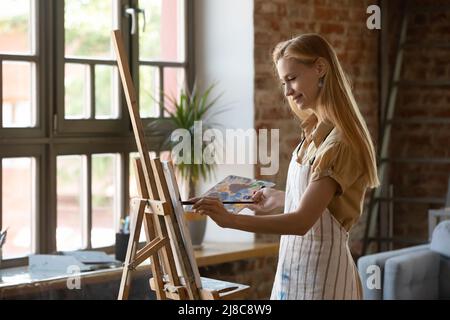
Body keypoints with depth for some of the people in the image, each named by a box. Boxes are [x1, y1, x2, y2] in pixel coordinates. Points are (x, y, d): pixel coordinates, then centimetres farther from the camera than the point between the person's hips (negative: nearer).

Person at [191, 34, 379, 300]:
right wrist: (279, 199, 27)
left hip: (320, 272, -8)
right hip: (295, 268, 8)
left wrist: (231, 220, -34)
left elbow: (303, 220, -26)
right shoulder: (317, 131, 8)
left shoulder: (339, 142, -20)